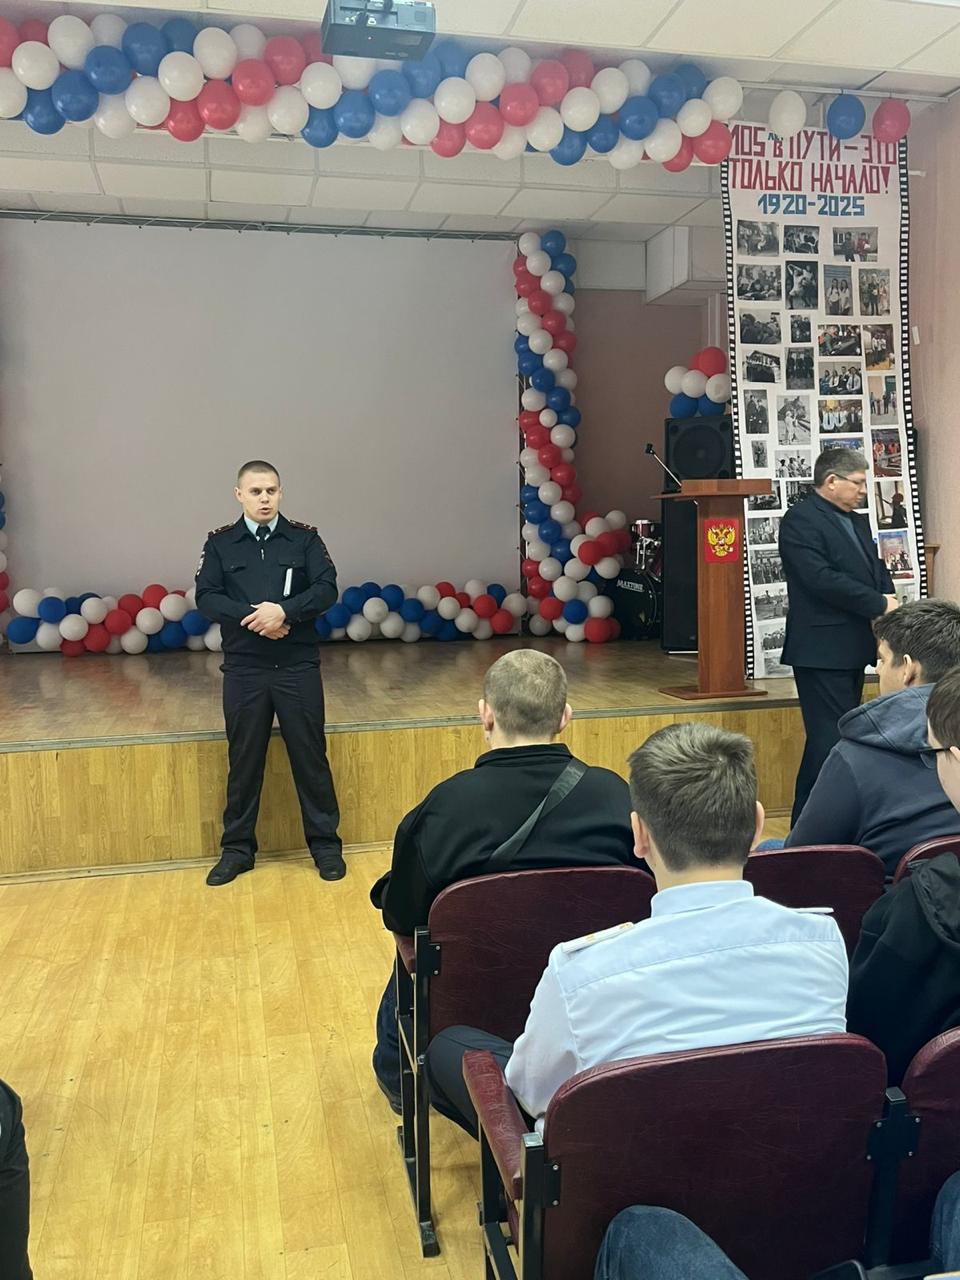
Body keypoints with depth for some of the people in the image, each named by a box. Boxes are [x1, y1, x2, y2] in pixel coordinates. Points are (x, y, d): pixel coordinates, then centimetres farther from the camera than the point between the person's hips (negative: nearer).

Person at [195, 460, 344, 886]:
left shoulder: (304, 538, 4)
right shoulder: (220, 543, 6)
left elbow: (327, 589, -6)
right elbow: (206, 597, -3)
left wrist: (284, 611, -22)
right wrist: (252, 617, -18)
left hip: (299, 666, -1)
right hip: (243, 668, 1)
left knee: (310, 755, 5)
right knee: (244, 759, 9)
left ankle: (325, 844, 18)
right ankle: (237, 848, 23)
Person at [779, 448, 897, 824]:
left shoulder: (857, 522, 18)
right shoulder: (800, 520, -12)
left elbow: (877, 568, 19)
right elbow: (822, 578, -22)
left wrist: (888, 598, -3)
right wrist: (879, 604, -16)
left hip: (854, 649, 9)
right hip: (822, 651, -9)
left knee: (844, 737, 13)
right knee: (829, 740, -9)